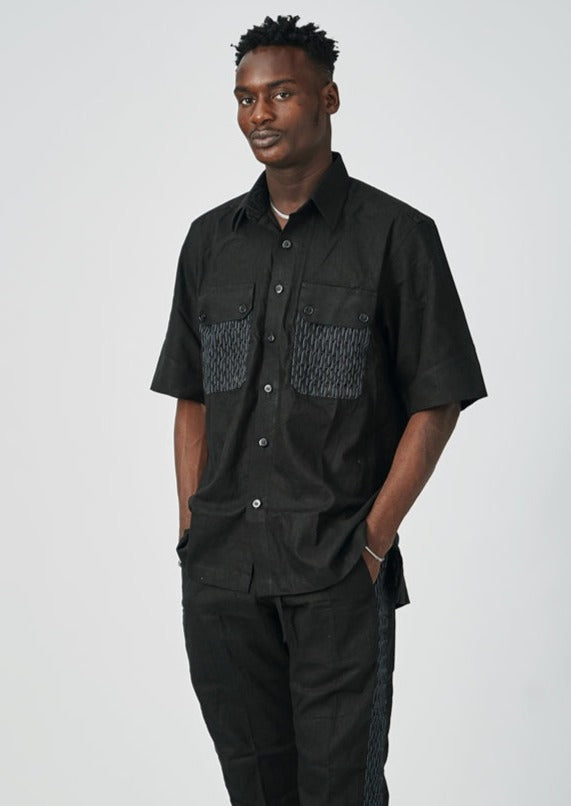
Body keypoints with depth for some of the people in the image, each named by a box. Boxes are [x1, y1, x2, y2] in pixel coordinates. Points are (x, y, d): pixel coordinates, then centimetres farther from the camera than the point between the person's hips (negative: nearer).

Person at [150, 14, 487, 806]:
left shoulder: (396, 234, -3)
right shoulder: (211, 239, 11)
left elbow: (438, 401, -4)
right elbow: (191, 396, 14)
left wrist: (374, 538, -10)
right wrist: (192, 530, 5)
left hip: (339, 571, -4)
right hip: (220, 576, 4)